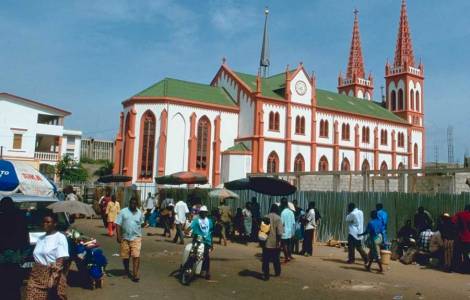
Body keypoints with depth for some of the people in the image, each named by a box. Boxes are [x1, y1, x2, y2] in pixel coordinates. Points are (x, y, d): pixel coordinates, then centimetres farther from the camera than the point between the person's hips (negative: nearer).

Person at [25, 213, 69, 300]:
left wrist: (53, 278, -23)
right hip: (37, 275, 6)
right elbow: (36, 256, 16)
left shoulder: (60, 237, -9)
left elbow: (61, 260, -16)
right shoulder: (40, 238, 13)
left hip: (52, 274, -6)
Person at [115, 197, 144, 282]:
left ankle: (135, 274, -7)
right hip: (125, 237, 0)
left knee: (136, 256, -10)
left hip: (136, 238, 0)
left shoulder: (139, 213, 8)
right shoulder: (123, 211, -1)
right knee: (125, 256, 11)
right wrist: (118, 236, -12)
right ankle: (126, 270, 35)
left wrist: (143, 224, 2)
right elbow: (118, 224, -5)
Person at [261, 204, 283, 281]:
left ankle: (266, 275, 1)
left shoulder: (265, 217, 3)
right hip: (275, 242, -1)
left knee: (266, 260, 4)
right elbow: (279, 231, -15)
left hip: (266, 242, 2)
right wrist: (278, 241, -10)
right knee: (276, 258, 16)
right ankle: (277, 272, 29)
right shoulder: (278, 218, -7)